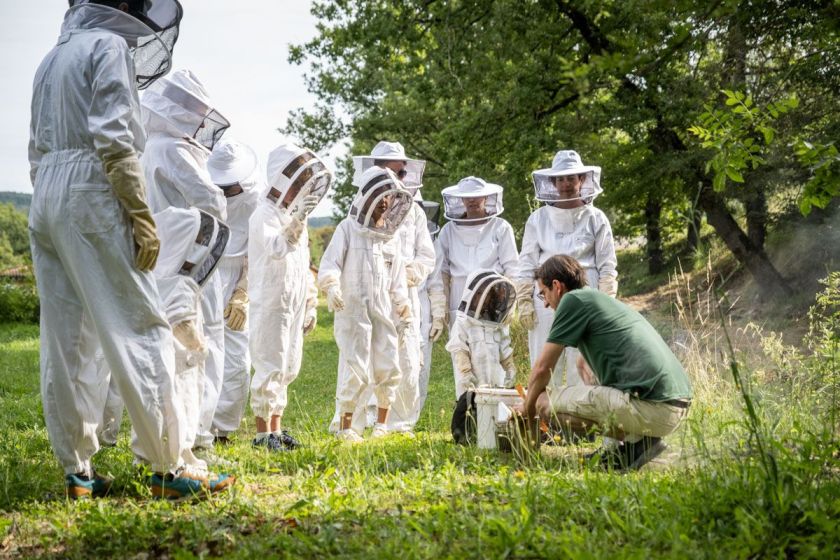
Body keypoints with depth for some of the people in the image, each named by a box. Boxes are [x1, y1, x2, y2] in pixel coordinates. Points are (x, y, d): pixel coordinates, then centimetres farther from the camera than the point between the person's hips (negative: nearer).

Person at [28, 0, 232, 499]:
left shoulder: (53, 58, 22)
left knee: (65, 341, 6)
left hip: (45, 196, 9)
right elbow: (112, 139, -15)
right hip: (91, 195, -9)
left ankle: (77, 472, 8)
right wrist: (142, 216, -16)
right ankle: (167, 468, -8)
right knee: (141, 331, -7)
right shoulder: (109, 45, -3)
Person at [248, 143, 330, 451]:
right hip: (270, 303, -9)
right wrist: (297, 222, -44)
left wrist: (310, 305, 22)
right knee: (270, 368, -7)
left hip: (293, 305, 9)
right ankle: (263, 433, -1)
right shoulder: (265, 214, -11)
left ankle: (276, 428, 21)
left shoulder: (296, 214, 16)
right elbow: (276, 248, -31)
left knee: (287, 368, 12)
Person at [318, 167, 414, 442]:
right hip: (352, 309, -5)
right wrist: (331, 287, -29)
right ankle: (345, 427, 4)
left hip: (383, 311, 5)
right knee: (356, 369, -8)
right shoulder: (348, 229, -1)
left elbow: (397, 283, 19)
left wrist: (405, 315, 15)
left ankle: (382, 423, 20)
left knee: (388, 368, 3)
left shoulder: (389, 236, 14)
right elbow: (329, 264, -10)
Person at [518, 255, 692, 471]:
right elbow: (589, 368, 39)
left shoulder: (574, 300, -1)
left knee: (545, 401, -6)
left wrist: (528, 409, 17)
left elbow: (543, 368, 1)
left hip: (650, 408, -9)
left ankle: (634, 442, -4)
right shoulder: (603, 300, 26)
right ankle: (633, 437, 13)